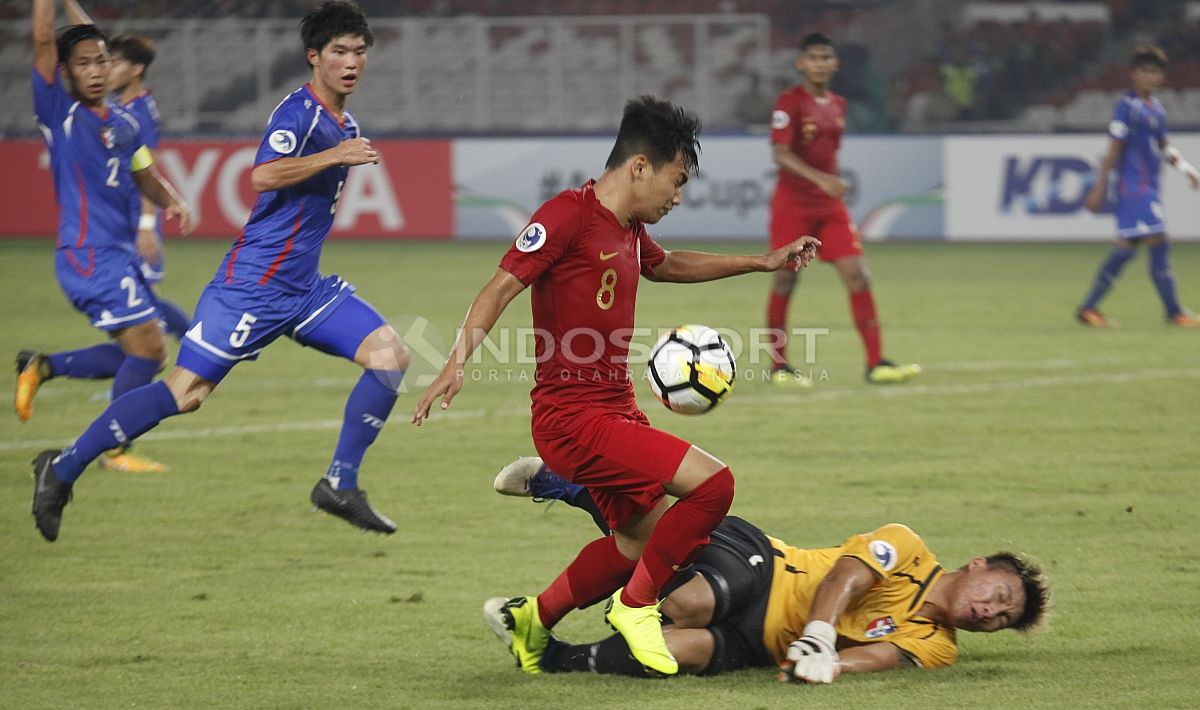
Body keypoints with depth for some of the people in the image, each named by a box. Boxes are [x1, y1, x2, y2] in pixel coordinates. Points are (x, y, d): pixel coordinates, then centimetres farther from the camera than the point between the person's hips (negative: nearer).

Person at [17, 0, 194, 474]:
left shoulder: (124, 123, 13)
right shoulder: (59, 112, -6)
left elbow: (145, 176, 23)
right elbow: (43, 39, -16)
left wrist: (172, 202, 5)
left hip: (120, 253, 8)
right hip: (87, 253, -8)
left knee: (142, 354, 11)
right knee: (148, 345, -12)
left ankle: (41, 367, 22)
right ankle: (114, 449, 2)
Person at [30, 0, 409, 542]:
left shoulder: (345, 126, 14)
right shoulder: (298, 111, -13)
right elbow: (263, 175, -31)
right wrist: (335, 156, -29)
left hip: (303, 287, 8)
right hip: (253, 282, -8)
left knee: (390, 354, -8)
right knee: (186, 391, -11)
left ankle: (340, 486, -2)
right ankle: (63, 468, 2)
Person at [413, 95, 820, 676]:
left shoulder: (629, 231, 13)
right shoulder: (570, 214, -15)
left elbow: (669, 266, 35)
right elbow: (503, 286, -19)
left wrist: (763, 262, 38)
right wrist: (457, 362, -31)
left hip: (617, 410, 10)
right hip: (574, 417, -10)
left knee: (645, 537, 21)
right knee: (712, 483, -19)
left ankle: (533, 619, 36)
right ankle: (636, 604, -2)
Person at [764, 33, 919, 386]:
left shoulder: (838, 105, 10)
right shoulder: (789, 103, -10)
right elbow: (781, 154, -22)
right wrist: (819, 179, -34)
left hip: (830, 206, 5)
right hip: (792, 205, -5)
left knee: (858, 276, -6)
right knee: (784, 281, 2)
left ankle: (876, 363, -8)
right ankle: (778, 366, 15)